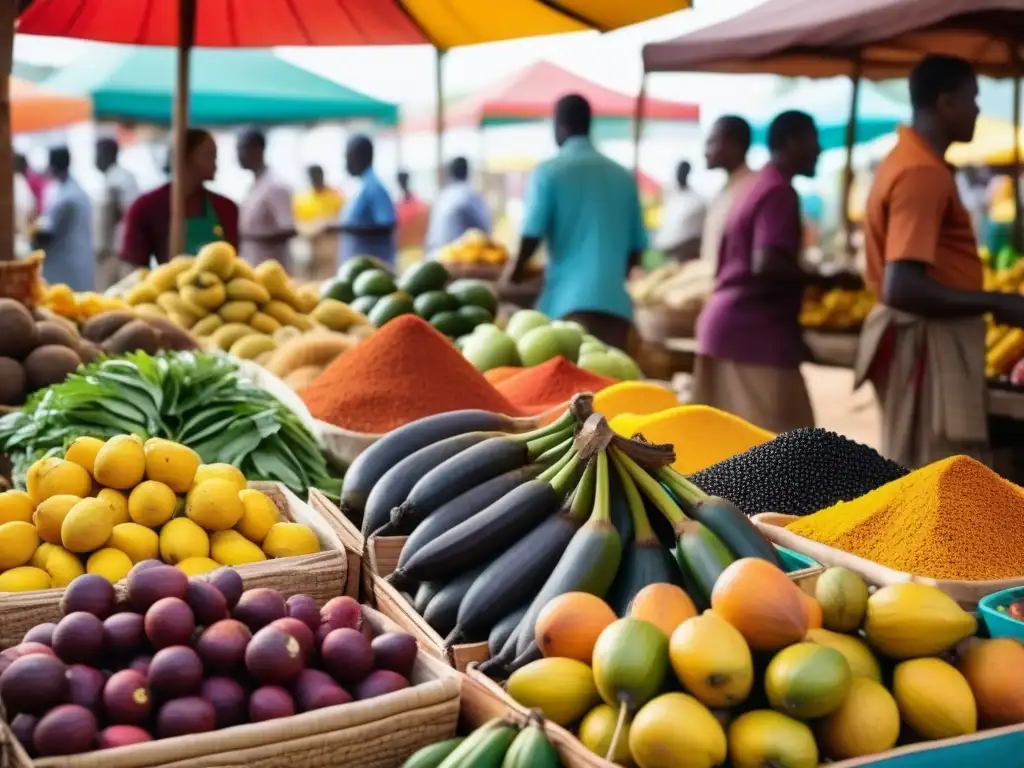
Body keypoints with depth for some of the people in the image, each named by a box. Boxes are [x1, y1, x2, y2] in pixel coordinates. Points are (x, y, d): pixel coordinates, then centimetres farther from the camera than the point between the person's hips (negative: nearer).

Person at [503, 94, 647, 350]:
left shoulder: (550, 172, 1)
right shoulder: (624, 176, 14)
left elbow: (531, 238, -6)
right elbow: (635, 250, 16)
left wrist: (513, 271, 13)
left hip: (571, 301, -4)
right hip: (616, 303, 4)